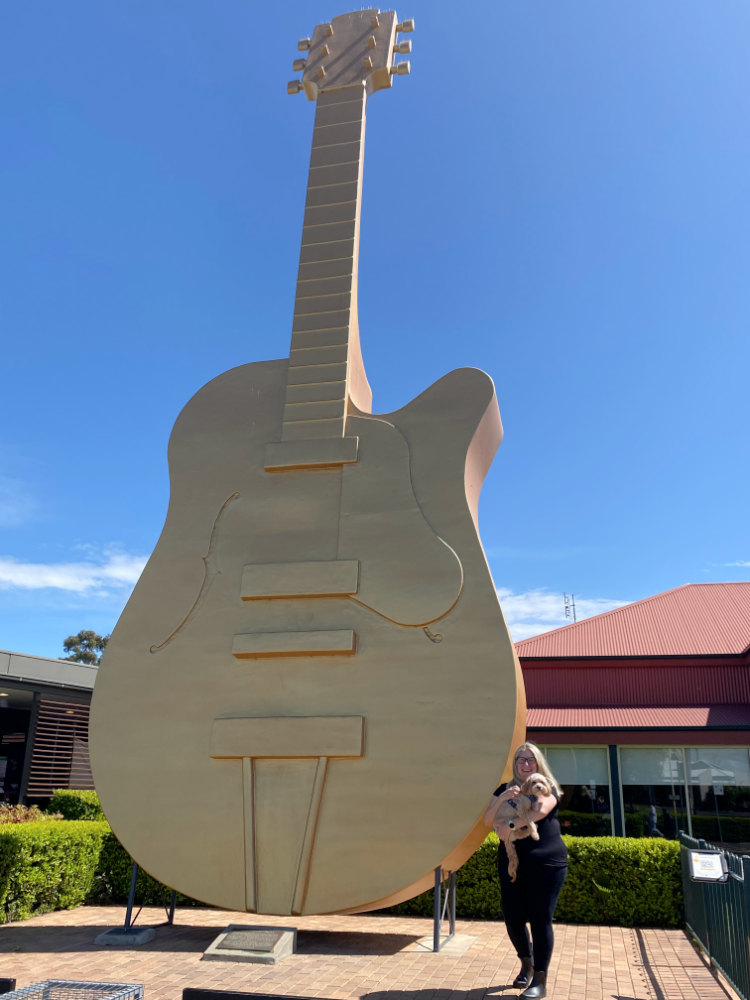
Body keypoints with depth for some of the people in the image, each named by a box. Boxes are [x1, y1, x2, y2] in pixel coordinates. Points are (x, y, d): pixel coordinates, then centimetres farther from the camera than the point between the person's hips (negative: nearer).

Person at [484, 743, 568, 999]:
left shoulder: (547, 787, 1)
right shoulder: (505, 789, 11)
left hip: (546, 862, -4)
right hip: (511, 861, 4)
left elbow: (541, 810, -20)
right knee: (512, 917, 6)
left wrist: (510, 825, -23)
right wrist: (502, 799, -19)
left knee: (540, 919, -3)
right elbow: (488, 820, -1)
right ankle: (526, 963, 32)